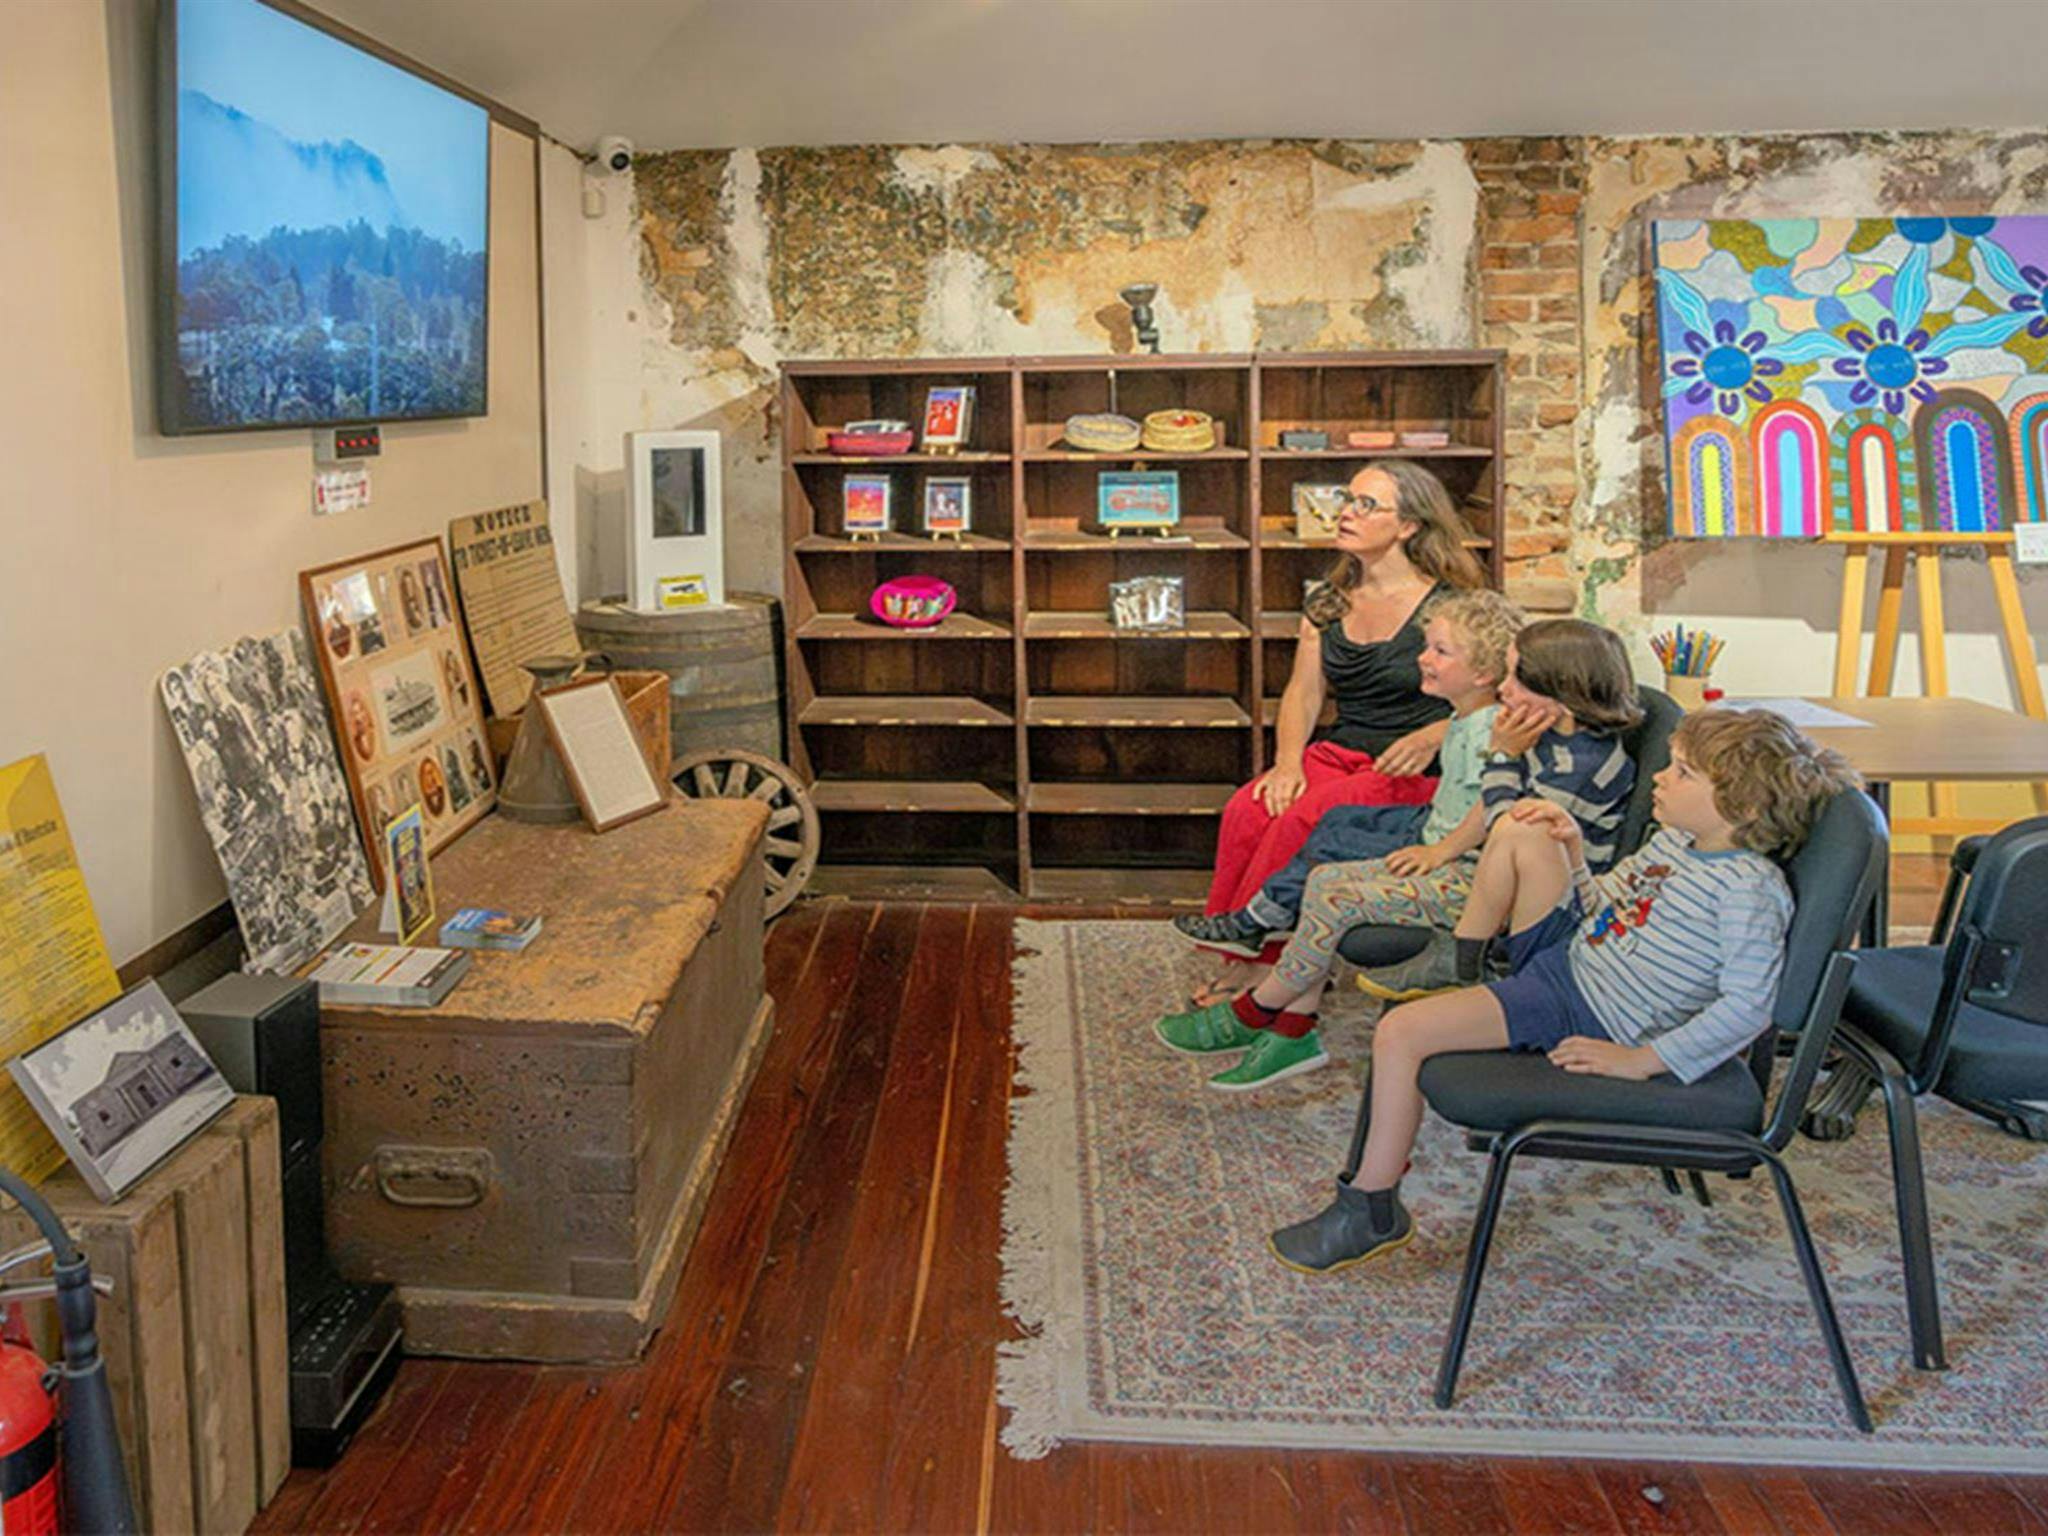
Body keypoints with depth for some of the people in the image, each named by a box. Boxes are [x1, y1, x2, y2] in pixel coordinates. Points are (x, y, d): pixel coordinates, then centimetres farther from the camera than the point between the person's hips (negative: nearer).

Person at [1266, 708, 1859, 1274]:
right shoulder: (1674, 841, 8)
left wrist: (1642, 1061, -25)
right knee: (1525, 830, 9)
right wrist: (1573, 849, 3)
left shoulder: (1751, 888, -19)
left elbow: (1749, 1005, -24)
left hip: (1583, 1015, -9)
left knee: (1399, 1033, -19)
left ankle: (1372, 1212, -5)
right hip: (1565, 953, 9)